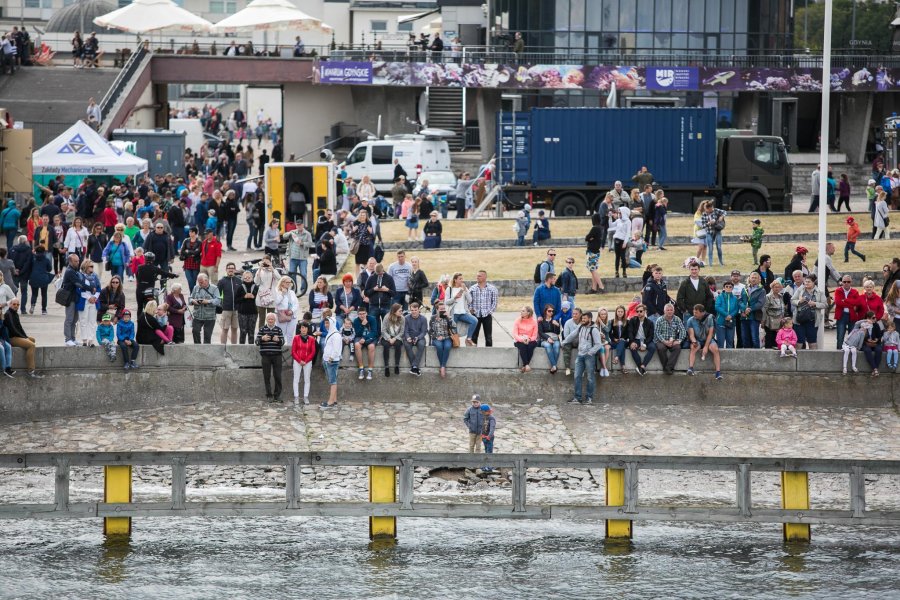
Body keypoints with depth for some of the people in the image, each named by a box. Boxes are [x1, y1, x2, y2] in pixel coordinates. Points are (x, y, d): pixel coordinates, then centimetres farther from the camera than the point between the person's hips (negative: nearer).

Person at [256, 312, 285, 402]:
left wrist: (278, 340, -22)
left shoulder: (278, 330, 7)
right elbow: (257, 342, 1)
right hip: (265, 356, 0)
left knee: (277, 376, 0)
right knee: (267, 377, 1)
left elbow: (282, 342, 1)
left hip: (276, 355, 0)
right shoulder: (262, 329, 6)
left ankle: (277, 395, 9)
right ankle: (269, 396, 7)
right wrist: (262, 339, -20)